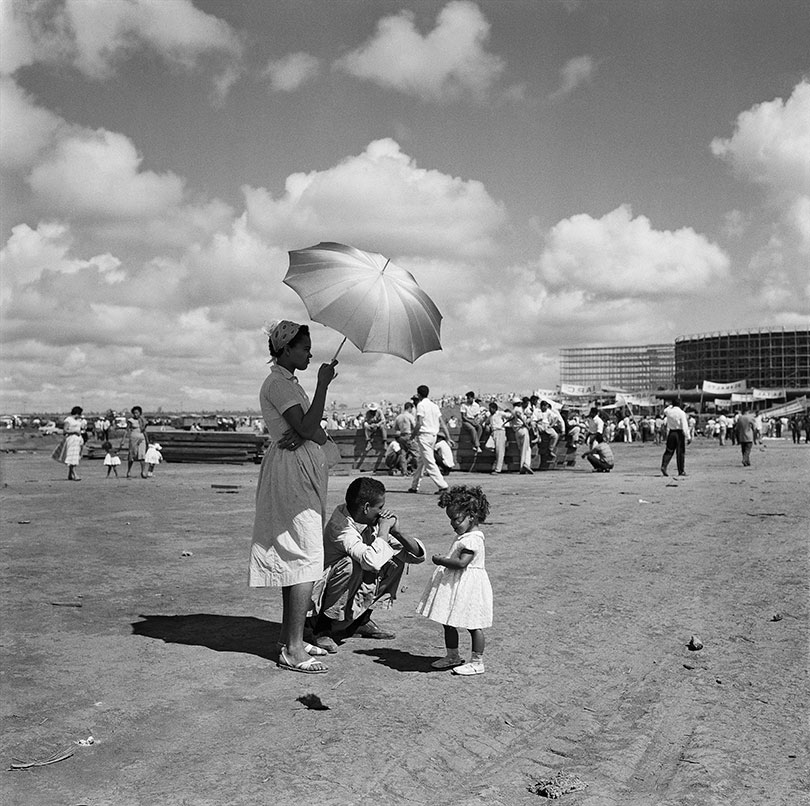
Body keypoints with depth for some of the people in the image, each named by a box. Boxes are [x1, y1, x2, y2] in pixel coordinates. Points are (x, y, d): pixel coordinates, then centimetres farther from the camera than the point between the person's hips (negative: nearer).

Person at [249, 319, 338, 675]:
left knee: (294, 558, 12)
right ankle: (293, 649, -9)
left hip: (303, 472, 10)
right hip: (291, 471, -10)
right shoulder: (277, 383, -9)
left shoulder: (290, 383, 20)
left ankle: (288, 637, 20)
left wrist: (303, 435, -12)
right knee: (306, 558, -12)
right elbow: (307, 426, -20)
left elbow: (319, 434, 11)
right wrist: (323, 384, -18)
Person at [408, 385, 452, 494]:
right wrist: (448, 438, 10)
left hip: (424, 435, -9)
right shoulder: (434, 405, 13)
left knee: (429, 462, -9)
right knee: (420, 461, 17)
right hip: (433, 435, 9)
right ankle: (414, 486, 24)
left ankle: (442, 486, -15)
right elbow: (442, 423, 10)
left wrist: (413, 435, -8)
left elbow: (419, 423, -19)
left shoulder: (421, 405, -10)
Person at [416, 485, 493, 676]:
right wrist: (444, 561, 12)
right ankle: (452, 656, 31)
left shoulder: (473, 539, -21)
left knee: (473, 625, 1)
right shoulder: (464, 535, 11)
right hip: (454, 586, 11)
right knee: (448, 622, 17)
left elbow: (462, 562, -30)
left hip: (468, 586, -11)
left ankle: (477, 662, 10)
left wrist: (440, 560, -20)